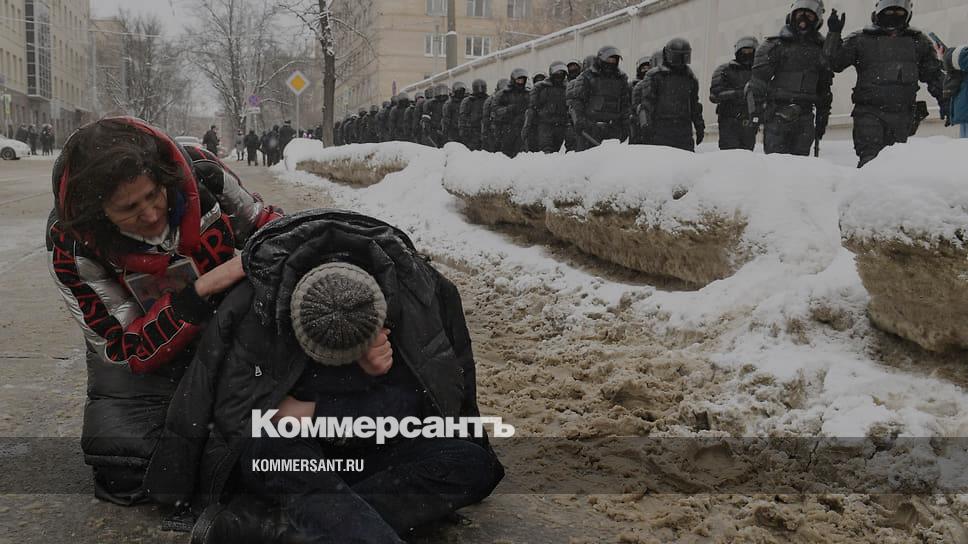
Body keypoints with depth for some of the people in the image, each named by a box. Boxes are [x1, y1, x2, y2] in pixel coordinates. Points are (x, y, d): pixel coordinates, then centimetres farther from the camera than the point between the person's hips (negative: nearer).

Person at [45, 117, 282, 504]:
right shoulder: (71, 245, -27)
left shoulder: (201, 172, -23)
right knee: (124, 479, -16)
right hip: (143, 359, -1)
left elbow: (263, 224, -2)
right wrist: (205, 288, -37)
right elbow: (126, 351, -25)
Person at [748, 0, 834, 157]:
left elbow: (824, 91, 22)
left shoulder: (820, 51, 17)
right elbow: (757, 81, -2)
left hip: (805, 119, 4)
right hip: (776, 116, -4)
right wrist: (756, 110, -12)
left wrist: (822, 120, 17)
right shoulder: (775, 45, 5)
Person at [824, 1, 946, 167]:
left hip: (903, 115, 3)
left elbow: (934, 74, 22)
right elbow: (834, 63, 3)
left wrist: (943, 99, 12)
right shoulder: (860, 40, 8)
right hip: (869, 113, -3)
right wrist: (834, 34, -8)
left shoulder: (918, 42, 16)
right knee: (869, 158, -16)